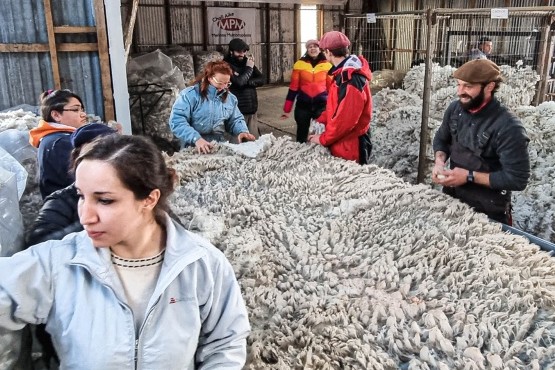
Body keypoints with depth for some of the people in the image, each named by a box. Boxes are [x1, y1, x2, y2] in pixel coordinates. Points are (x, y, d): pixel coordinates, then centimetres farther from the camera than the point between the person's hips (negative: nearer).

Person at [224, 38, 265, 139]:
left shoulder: (247, 61, 12)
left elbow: (261, 79, 4)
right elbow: (238, 82, -22)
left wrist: (246, 82, -12)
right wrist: (249, 68, -8)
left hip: (251, 110, 6)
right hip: (237, 111, -6)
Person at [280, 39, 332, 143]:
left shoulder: (327, 65, 1)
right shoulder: (299, 64, -1)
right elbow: (293, 87, 0)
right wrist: (287, 110, -1)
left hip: (322, 104, 0)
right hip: (303, 105, 0)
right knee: (301, 135, 11)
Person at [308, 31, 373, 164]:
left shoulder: (351, 80, -25)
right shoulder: (344, 73, 8)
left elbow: (345, 119, -27)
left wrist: (323, 139, -17)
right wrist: (320, 120, 10)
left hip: (350, 148, -10)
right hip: (342, 143, 10)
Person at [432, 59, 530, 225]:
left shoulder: (508, 127, -26)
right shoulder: (455, 108, -7)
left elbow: (517, 179, -25)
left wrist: (469, 176, -25)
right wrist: (440, 161, -10)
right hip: (451, 196, 6)